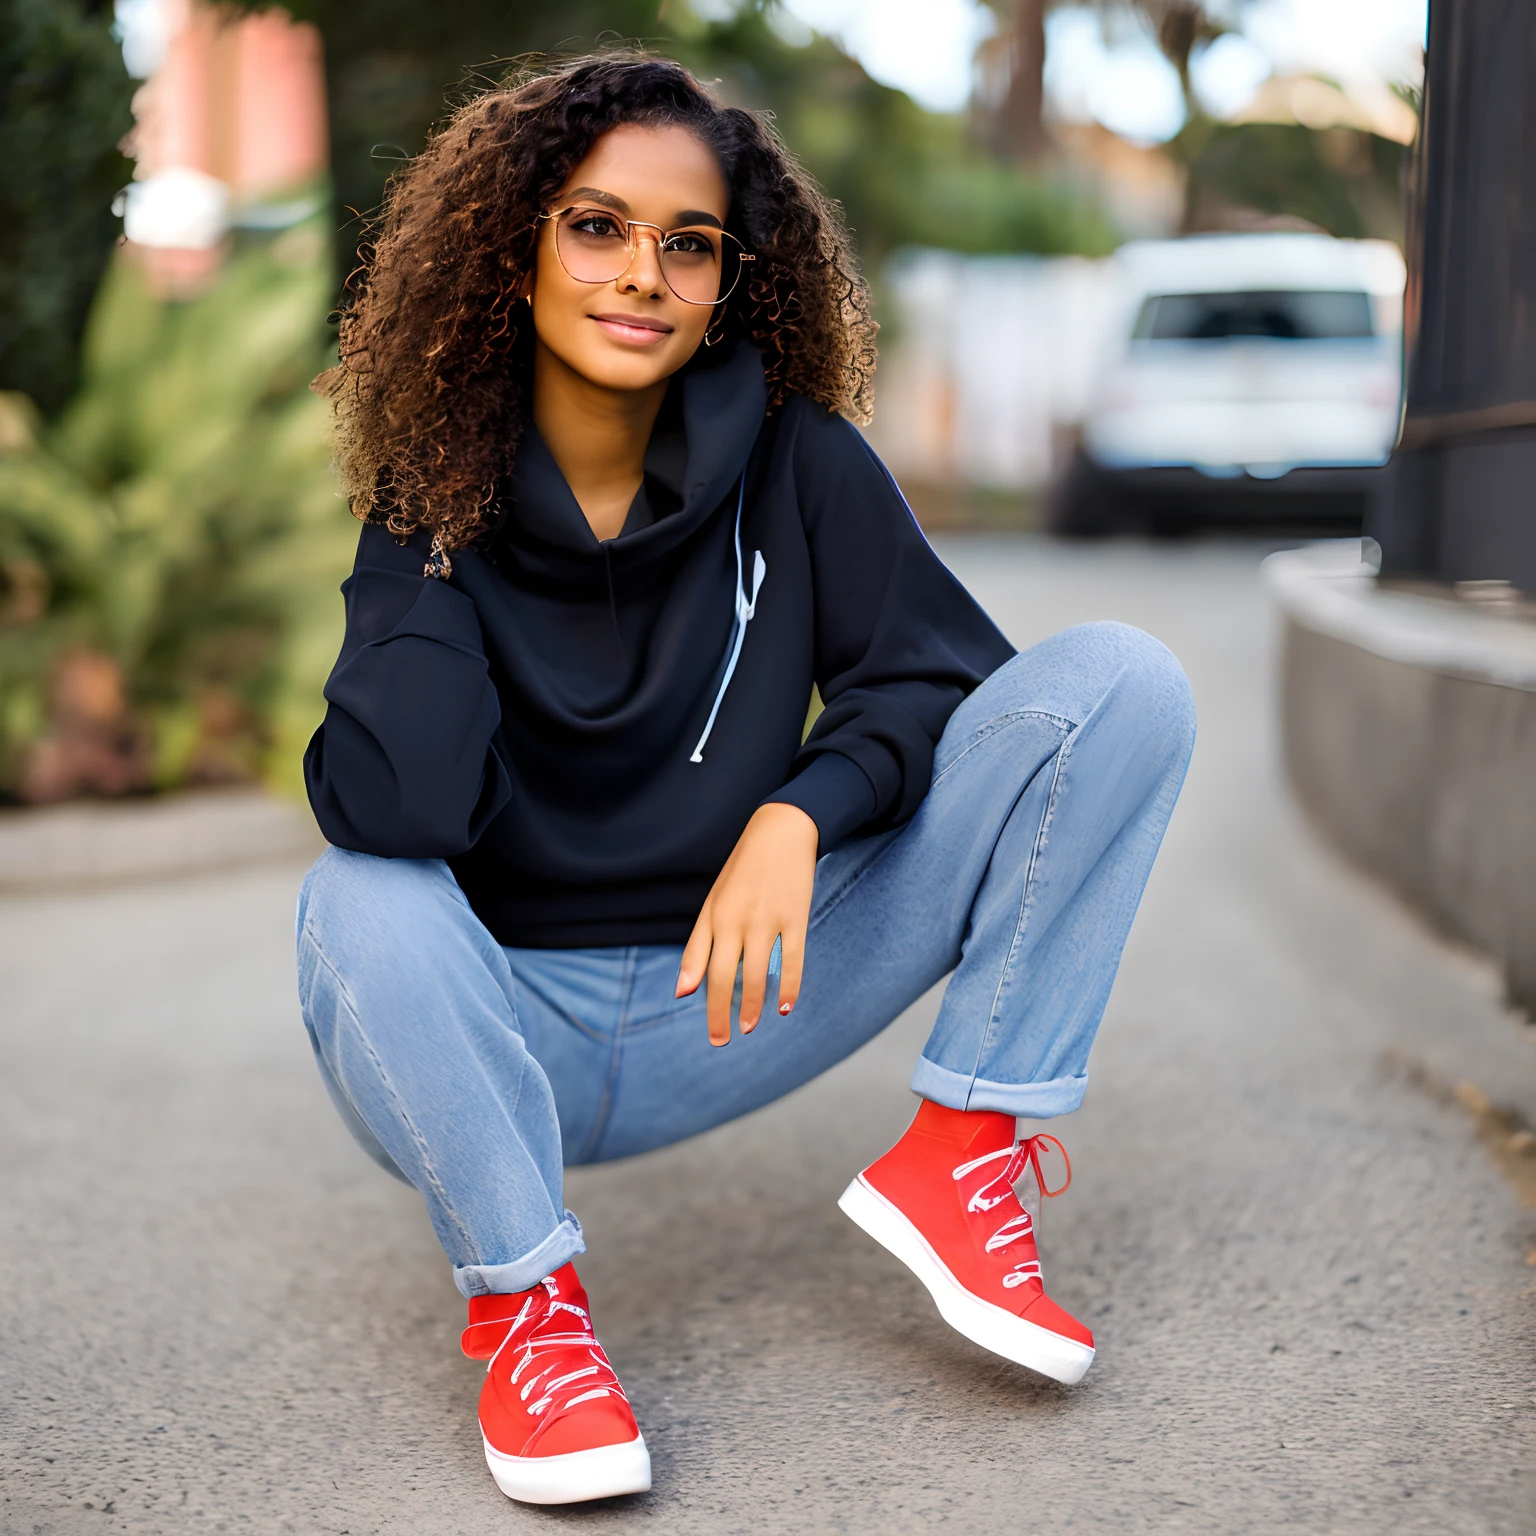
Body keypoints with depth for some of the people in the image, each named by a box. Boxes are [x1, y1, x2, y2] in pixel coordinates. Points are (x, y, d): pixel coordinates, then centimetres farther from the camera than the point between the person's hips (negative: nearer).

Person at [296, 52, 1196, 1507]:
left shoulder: (796, 464, -5)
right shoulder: (437, 505, -9)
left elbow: (947, 677, -5)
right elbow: (396, 809, -24)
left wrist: (801, 809, -23)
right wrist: (431, 550, -18)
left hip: (739, 998, 2)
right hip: (507, 1039, -1)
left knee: (1120, 683, -11)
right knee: (361, 909, -39)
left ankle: (958, 1154, -9)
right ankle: (521, 1300, -13)